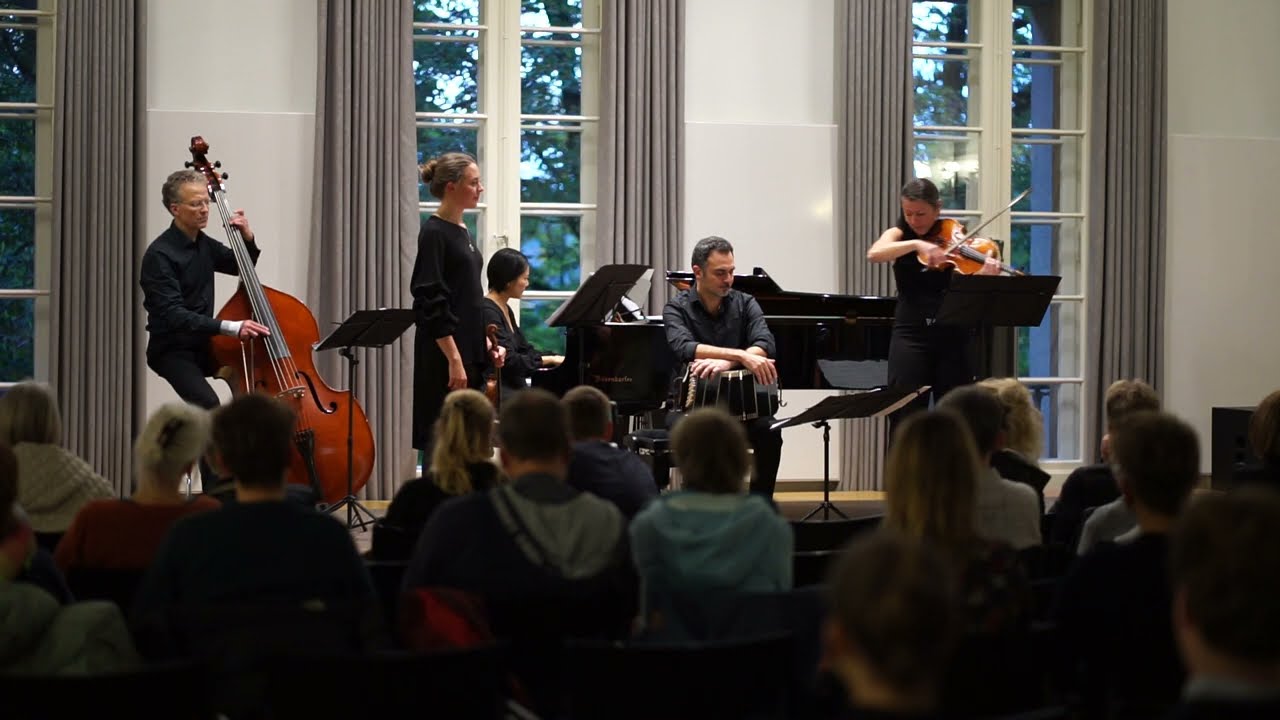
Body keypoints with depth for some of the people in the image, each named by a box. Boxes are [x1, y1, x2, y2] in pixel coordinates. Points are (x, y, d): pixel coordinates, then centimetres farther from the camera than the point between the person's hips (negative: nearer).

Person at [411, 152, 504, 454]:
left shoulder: (463, 233, 15)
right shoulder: (434, 233, -11)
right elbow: (432, 303, -16)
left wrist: (487, 345, 14)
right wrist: (454, 359, -20)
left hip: (470, 352, 9)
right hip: (444, 355, -9)